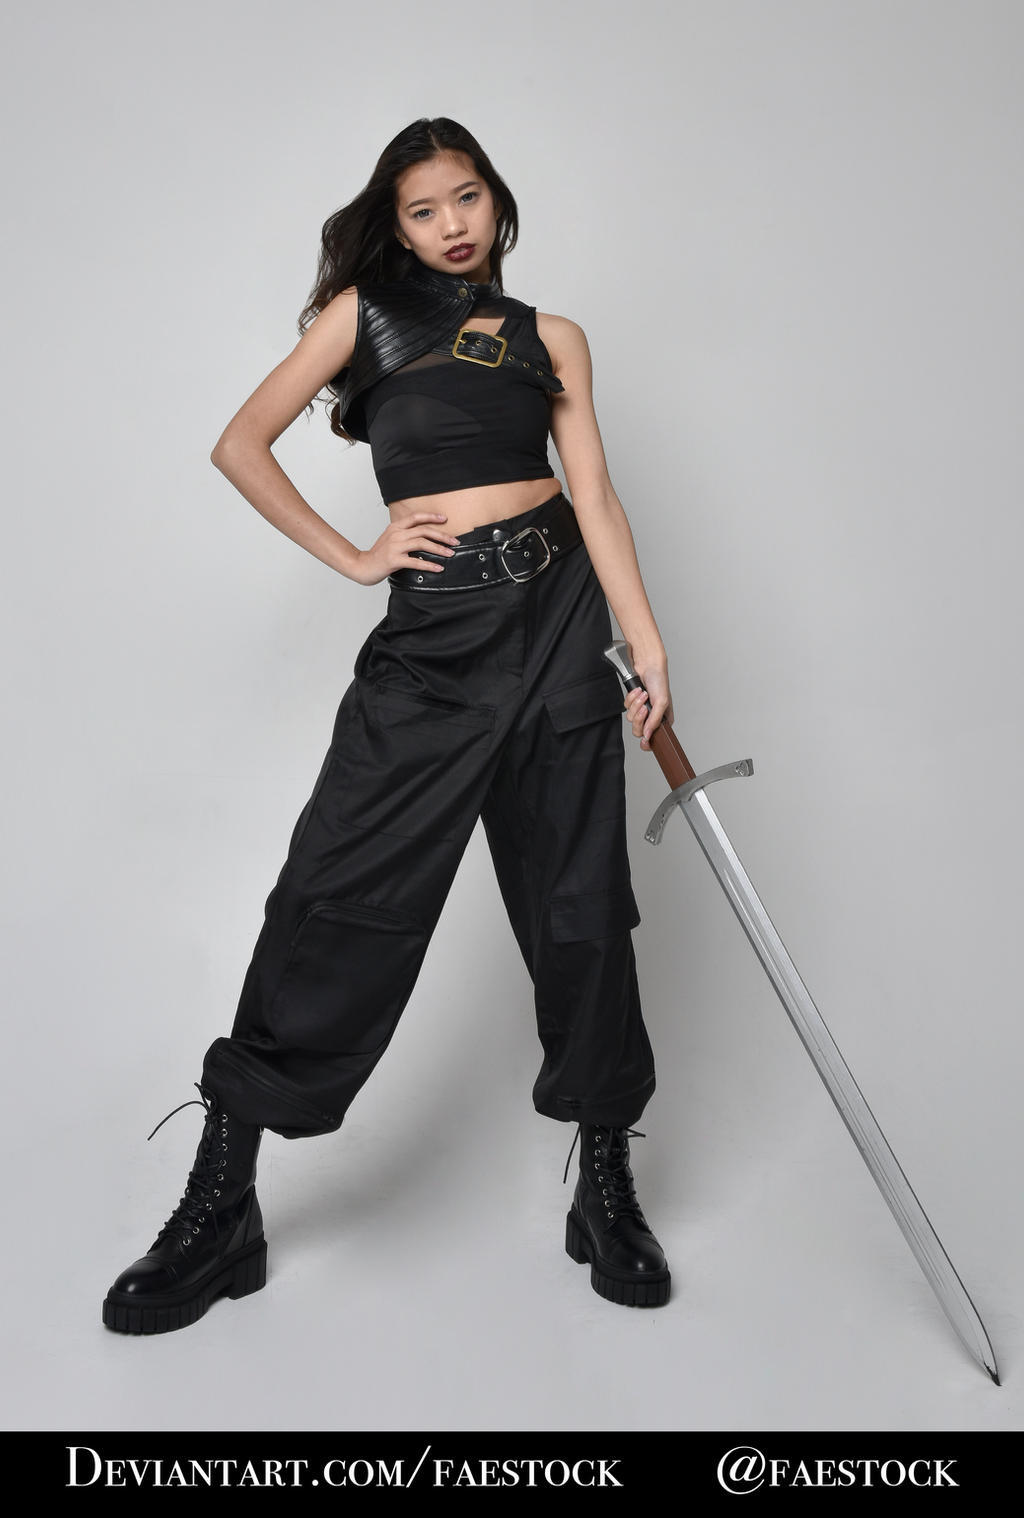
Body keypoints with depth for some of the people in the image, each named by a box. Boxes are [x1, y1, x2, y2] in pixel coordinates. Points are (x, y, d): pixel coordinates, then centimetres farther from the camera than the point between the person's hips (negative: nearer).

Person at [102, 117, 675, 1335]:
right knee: (338, 897, -7)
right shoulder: (363, 313, 10)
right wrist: (351, 557, 0)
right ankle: (220, 1206, 5)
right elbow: (241, 444, 7)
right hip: (431, 636, -2)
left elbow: (595, 493, 7)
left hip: (557, 616, 2)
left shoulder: (551, 338, 15)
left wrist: (649, 645, -2)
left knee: (577, 905, 3)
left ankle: (604, 1184, 18)